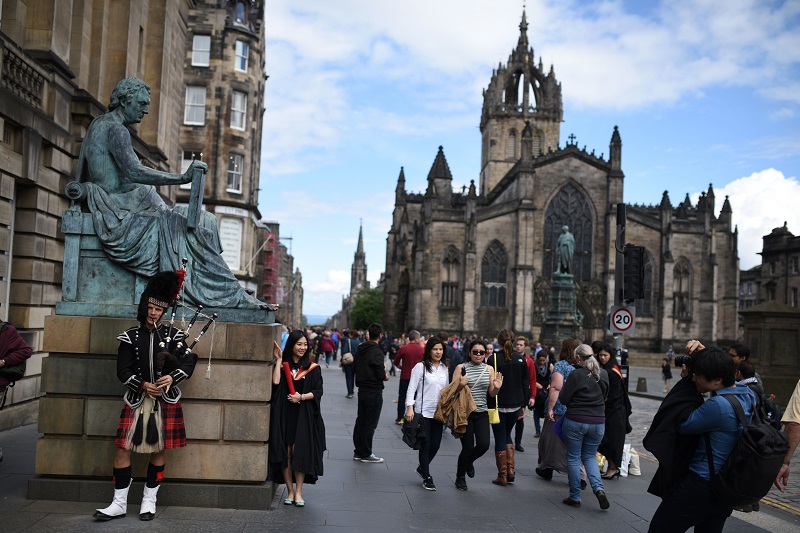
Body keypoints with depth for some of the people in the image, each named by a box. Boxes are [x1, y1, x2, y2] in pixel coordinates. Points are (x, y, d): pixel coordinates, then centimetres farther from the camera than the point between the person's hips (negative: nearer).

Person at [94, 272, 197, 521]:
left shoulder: (173, 335, 3)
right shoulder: (130, 337, 3)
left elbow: (189, 361, -3)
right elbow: (123, 370, -2)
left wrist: (172, 377, -20)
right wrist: (144, 385, -17)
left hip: (166, 401, 0)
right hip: (137, 400, 1)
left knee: (158, 449, 5)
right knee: (122, 448, -2)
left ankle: (149, 500, 19)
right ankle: (119, 503, 10)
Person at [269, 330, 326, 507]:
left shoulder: (313, 368, 6)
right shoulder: (282, 365, 7)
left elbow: (318, 392, 1)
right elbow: (275, 382, -12)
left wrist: (301, 397, -14)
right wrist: (278, 360, -8)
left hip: (303, 417, -1)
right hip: (283, 416, 1)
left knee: (299, 453, -6)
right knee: (285, 454, 0)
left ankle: (298, 492, 0)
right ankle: (290, 491, 9)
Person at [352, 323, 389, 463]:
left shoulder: (360, 350, 5)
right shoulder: (376, 352, -19)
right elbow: (381, 375, -22)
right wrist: (385, 376, 1)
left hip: (362, 390, 8)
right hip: (374, 392, -8)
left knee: (360, 421, 15)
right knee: (370, 424, 1)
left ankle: (358, 452, 24)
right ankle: (366, 454, 9)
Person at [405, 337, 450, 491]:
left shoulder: (444, 369, 10)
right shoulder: (420, 367, -7)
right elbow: (411, 389, -9)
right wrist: (410, 408, -20)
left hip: (439, 413, 5)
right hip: (423, 412, -5)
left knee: (435, 445, 6)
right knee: (425, 445, 0)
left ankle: (422, 467, 32)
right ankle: (427, 478, 12)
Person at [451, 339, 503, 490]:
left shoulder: (489, 369, 8)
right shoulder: (461, 368, -3)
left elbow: (491, 394, 12)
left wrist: (496, 387, -9)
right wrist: (461, 385, -24)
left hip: (482, 413, 3)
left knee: (483, 444, -11)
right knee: (468, 447, -1)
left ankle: (469, 461, 25)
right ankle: (460, 477, 25)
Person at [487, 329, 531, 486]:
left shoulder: (494, 359, -11)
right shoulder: (520, 359, 0)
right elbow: (525, 383, 4)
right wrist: (524, 403, 11)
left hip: (499, 405, -4)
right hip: (515, 404, 4)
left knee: (500, 438, 6)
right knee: (507, 435, 21)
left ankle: (502, 476, 8)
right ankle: (510, 470, 11)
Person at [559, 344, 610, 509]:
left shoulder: (576, 375, -14)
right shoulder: (603, 374, 2)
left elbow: (563, 399, -10)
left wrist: (563, 387, 7)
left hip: (575, 421, -4)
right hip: (598, 422, 5)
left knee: (573, 458, 8)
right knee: (590, 456, 18)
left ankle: (575, 497, 13)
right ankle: (598, 488, -4)